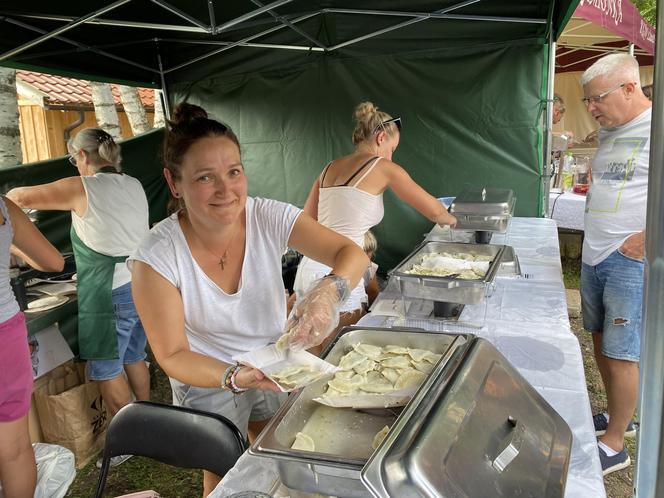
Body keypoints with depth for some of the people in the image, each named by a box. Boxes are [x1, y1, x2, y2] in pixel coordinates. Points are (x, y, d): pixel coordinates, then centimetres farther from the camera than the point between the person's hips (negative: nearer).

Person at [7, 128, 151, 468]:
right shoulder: (134, 185, 6)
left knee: (106, 370, 8)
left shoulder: (81, 188, -12)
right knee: (134, 357, 22)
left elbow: (20, 197, -6)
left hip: (111, 294, -7)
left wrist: (9, 199, 17)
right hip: (142, 285, 7)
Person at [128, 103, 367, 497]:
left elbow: (352, 254, -21)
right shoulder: (157, 258, -26)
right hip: (208, 381, -2)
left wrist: (328, 293, -43)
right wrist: (235, 377, -38)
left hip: (277, 368, 3)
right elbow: (172, 355, -20)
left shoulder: (270, 219, -21)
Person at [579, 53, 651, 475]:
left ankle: (615, 445, 16)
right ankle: (616, 416, 36)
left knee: (621, 355, 1)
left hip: (631, 263, -8)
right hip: (594, 257, 8)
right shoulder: (610, 131, 13)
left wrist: (647, 240, -19)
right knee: (601, 341, 17)